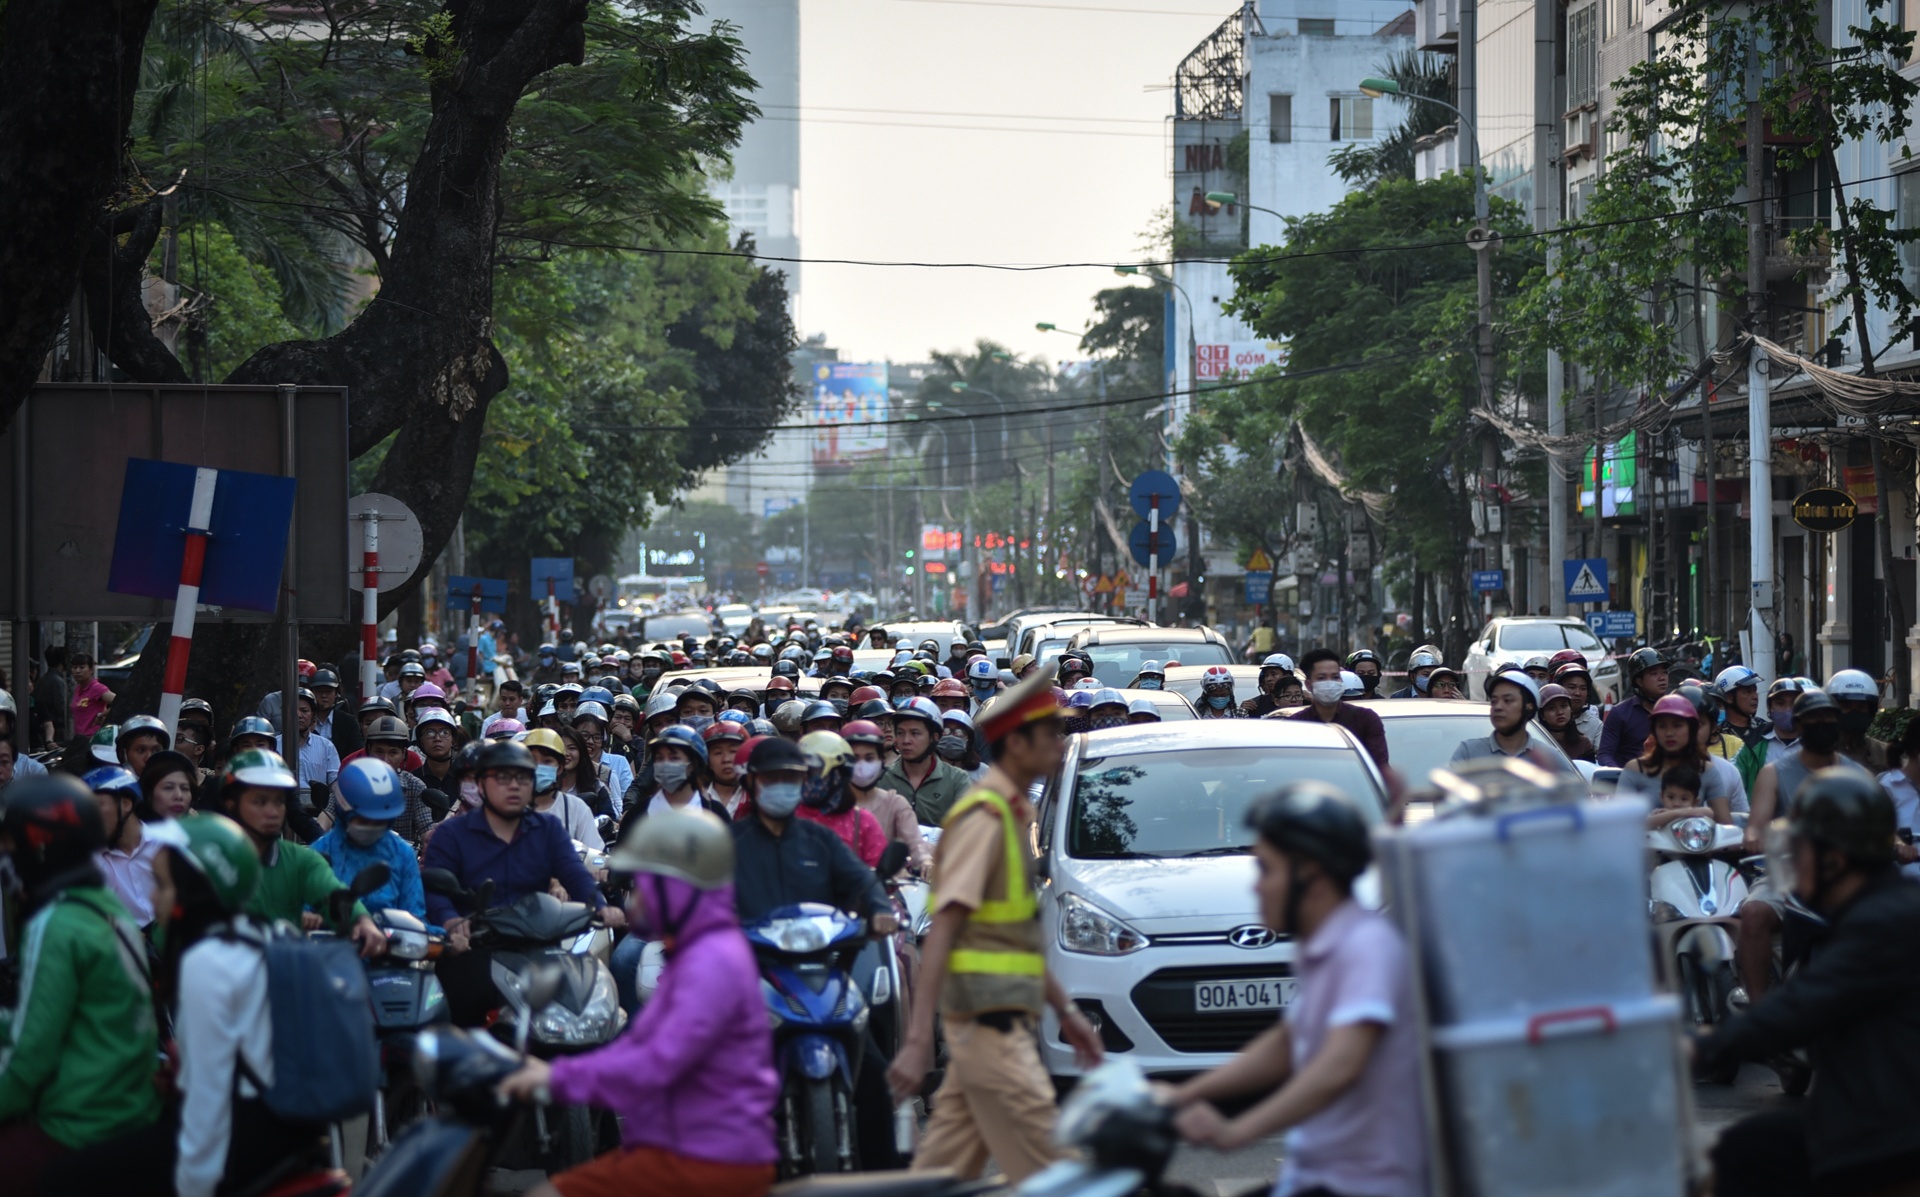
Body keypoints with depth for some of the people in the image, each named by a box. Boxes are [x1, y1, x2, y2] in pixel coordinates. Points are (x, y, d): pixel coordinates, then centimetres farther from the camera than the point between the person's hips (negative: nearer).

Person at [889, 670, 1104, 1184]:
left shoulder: (1015, 813, 17)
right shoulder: (984, 817, -13)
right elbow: (942, 931, -20)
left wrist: (1065, 1010, 28)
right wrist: (918, 1040, -26)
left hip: (998, 1021, 10)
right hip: (991, 1021, -10)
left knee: (944, 1169, 9)